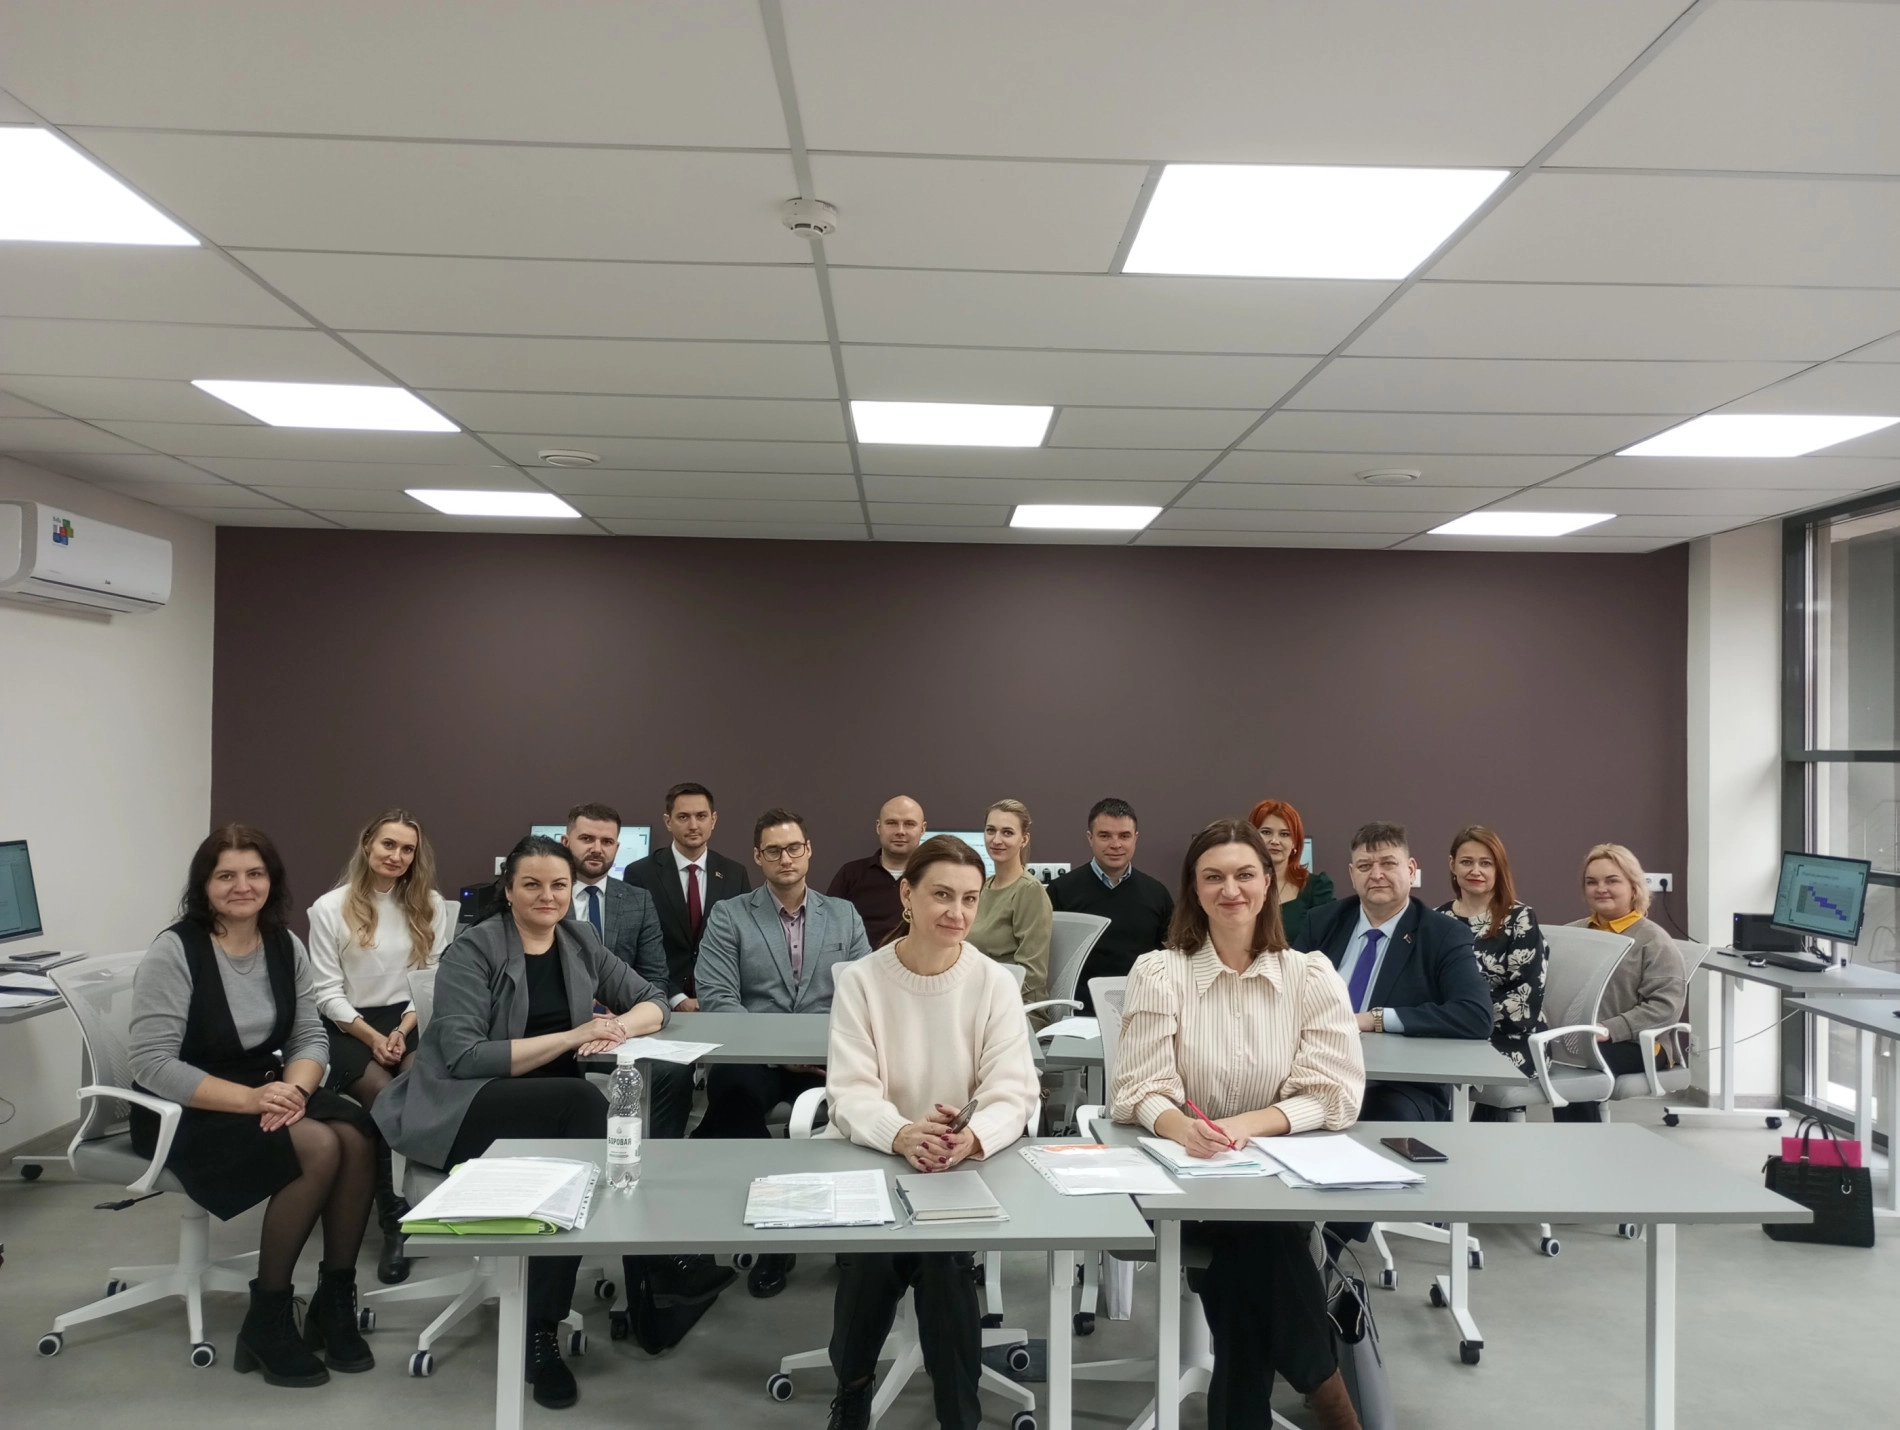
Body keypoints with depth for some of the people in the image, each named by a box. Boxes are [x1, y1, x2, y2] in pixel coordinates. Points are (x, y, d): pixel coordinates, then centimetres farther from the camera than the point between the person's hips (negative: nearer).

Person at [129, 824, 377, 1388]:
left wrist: (293, 1090, -19)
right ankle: (267, 1318, -12)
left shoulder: (286, 945, 3)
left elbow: (312, 1039, 3)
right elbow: (153, 1065, -20)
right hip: (186, 1111, -5)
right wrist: (248, 1099, -29)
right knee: (318, 1148, -29)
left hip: (267, 1091, 5)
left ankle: (336, 1298, -7)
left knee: (357, 1135, -24)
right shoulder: (173, 950, -14)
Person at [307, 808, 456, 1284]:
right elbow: (328, 993, 0)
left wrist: (403, 1030, -11)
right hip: (348, 1027, -2)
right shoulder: (329, 909, 3)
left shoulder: (430, 905, 11)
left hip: (411, 1021, 2)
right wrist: (373, 1037, -13)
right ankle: (394, 1218, -19)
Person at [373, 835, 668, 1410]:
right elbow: (463, 1056, -17)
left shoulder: (581, 941, 9)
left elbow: (652, 1001, 13)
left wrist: (619, 1025, -12)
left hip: (551, 1108, 5)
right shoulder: (473, 951, -8)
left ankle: (542, 1329, -16)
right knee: (585, 1104, -32)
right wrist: (571, 1037, -21)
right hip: (460, 1106, -5)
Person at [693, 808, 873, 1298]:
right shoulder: (729, 916, 8)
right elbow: (717, 999, -3)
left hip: (830, 1057, 1)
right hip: (753, 1053, -1)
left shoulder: (845, 916, 15)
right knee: (733, 1088, -37)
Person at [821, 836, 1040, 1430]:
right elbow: (851, 1092, -13)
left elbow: (1013, 1092, -12)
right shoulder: (860, 981, -5)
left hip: (966, 1166, 0)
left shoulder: (995, 984, -3)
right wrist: (902, 1135, -37)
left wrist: (970, 1138, -36)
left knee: (944, 1256, -26)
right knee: (872, 1256, -25)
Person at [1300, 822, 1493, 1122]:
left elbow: (1477, 1016, -15)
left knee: (1387, 1117, -37)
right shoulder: (1322, 922, 11)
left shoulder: (1443, 935, -1)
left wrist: (1378, 1019, -18)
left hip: (1403, 1088, -1)